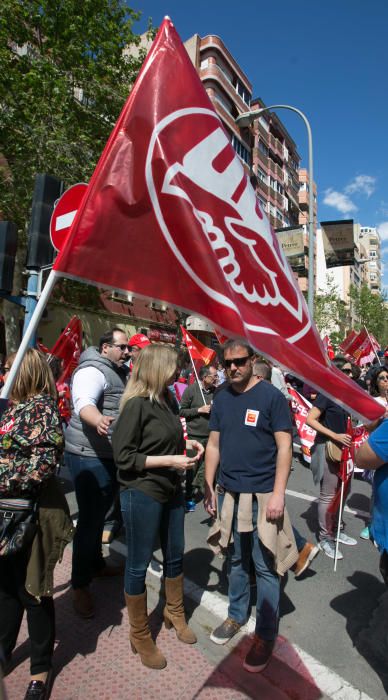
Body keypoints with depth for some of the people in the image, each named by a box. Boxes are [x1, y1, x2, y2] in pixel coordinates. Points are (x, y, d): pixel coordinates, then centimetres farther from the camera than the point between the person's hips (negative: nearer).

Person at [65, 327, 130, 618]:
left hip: (111, 456, 9)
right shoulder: (93, 371, -18)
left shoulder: (120, 373, 13)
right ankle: (80, 586, 15)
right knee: (90, 518, -2)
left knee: (99, 514, 22)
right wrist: (97, 420, -56)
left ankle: (96, 564, 41)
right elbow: (84, 403, -37)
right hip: (89, 456, -9)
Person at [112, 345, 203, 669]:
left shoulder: (168, 400, 2)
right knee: (139, 564, 11)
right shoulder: (136, 404, -19)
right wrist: (169, 460, -22)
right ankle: (140, 636, 32)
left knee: (175, 555, 22)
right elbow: (123, 456, -19)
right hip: (142, 494, -7)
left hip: (171, 491, 8)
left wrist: (186, 443, -2)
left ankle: (175, 612, 46)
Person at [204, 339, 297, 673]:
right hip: (228, 493, 5)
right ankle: (236, 615, 40)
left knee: (265, 567, 7)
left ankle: (266, 634, 26)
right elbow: (214, 444, 10)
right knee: (236, 560, 19)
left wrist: (278, 493, -16)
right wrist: (208, 486, 7)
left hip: (262, 495, -4)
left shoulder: (271, 396, -9)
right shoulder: (221, 398, 5)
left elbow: (284, 446, -11)